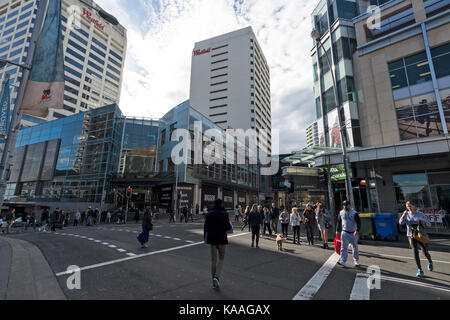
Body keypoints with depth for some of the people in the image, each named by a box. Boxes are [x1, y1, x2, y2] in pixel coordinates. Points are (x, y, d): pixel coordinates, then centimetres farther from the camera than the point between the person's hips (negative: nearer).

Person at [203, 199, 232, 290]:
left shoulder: (209, 214, -2)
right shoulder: (225, 214, -11)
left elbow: (206, 227, 0)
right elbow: (228, 227, -10)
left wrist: (205, 238, 11)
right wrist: (230, 226, 13)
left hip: (212, 239, 3)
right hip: (222, 238, -3)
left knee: (213, 259, 12)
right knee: (221, 258, 14)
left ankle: (214, 282, 19)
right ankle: (217, 276, -5)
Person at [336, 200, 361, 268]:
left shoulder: (354, 213, -8)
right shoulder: (341, 213, 3)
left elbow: (359, 222, -14)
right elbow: (339, 222, 14)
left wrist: (357, 230, -29)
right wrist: (337, 230, 12)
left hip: (353, 233, -1)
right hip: (344, 233, 2)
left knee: (355, 248, 13)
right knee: (343, 247, -8)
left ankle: (356, 262, 32)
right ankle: (342, 262, -12)